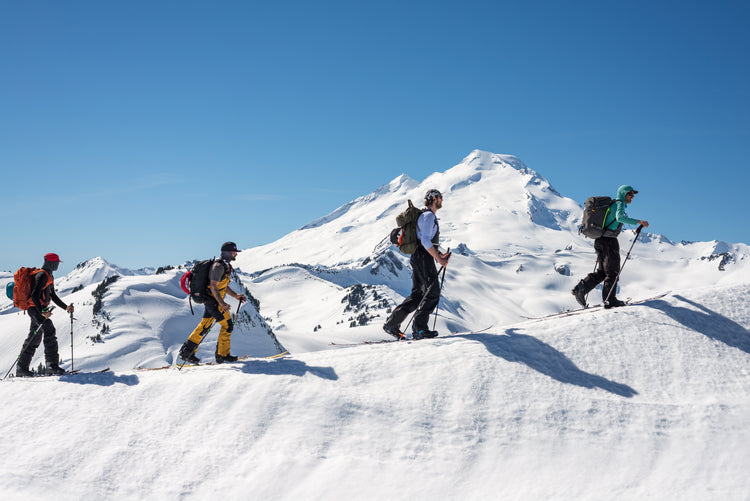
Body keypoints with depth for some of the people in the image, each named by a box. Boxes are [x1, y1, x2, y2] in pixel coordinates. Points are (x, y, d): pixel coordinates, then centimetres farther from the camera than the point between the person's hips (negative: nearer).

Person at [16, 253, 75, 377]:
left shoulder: (49, 276, 20)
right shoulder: (42, 275, -13)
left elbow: (53, 296, 26)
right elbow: (34, 295, -22)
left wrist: (66, 307, 17)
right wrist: (42, 311, -30)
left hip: (40, 309, 11)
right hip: (35, 308, -11)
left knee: (34, 339, 12)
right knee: (49, 331, -21)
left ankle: (21, 368, 19)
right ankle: (52, 366, -26)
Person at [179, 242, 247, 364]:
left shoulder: (226, 266, 14)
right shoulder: (218, 266, -18)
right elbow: (213, 286, -23)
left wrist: (235, 295, 14)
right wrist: (222, 303, -30)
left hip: (215, 300, 10)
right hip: (213, 300, -10)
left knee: (204, 326, 13)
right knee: (227, 325, -6)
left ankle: (187, 352, 17)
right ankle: (222, 355, 2)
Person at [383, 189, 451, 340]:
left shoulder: (429, 216, 24)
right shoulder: (428, 216, -10)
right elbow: (425, 241, -21)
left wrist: (440, 254, 13)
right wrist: (438, 258, -19)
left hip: (417, 258, 10)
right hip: (424, 258, -10)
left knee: (417, 295, 10)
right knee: (433, 292, -10)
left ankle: (391, 324, 9)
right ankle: (419, 329, -13)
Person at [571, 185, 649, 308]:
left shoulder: (611, 204, 20)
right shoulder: (619, 203, -7)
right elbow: (620, 217, -28)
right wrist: (638, 222, -30)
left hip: (599, 240, 9)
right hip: (609, 241, -9)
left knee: (602, 272, 12)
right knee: (612, 272, 1)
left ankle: (581, 287, 0)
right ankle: (609, 300, 4)